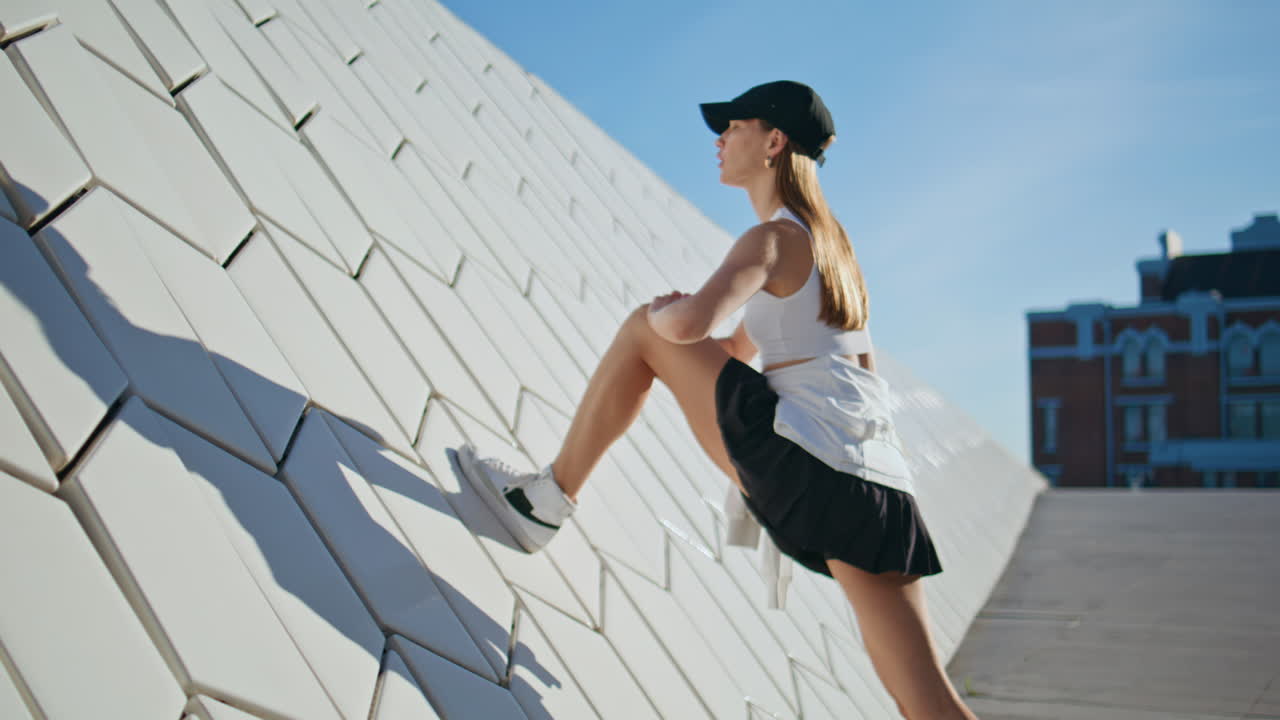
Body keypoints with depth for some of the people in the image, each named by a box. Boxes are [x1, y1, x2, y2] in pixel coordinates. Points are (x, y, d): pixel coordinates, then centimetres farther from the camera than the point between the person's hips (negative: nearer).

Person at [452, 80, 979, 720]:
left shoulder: (775, 238, -1)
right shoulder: (828, 241, 26)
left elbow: (691, 323, -21)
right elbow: (739, 347, 35)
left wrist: (660, 313, 2)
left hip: (804, 462, -8)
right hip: (883, 484, 8)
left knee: (645, 330, 8)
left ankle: (546, 500, 13)